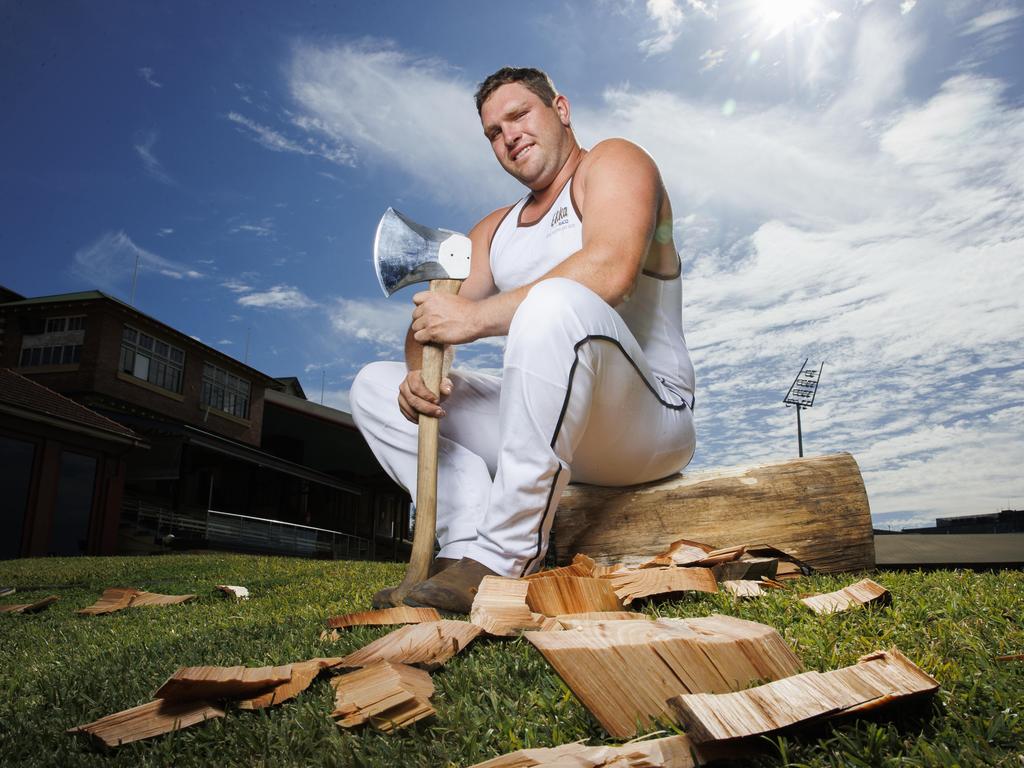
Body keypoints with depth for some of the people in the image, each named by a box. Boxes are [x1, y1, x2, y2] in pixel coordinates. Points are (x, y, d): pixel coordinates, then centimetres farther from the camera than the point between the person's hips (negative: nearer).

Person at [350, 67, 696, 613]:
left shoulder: (614, 162, 1)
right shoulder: (496, 229, 21)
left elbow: (611, 271, -21)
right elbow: (433, 321, 11)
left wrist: (477, 316, -22)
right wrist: (420, 368, -13)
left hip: (649, 415, -7)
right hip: (547, 423, 7)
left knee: (554, 303, -37)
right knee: (374, 387, 2)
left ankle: (503, 559, -32)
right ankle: (472, 538, -19)